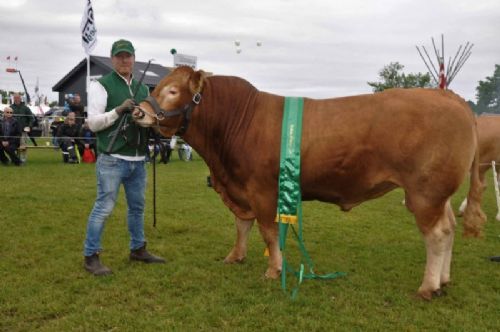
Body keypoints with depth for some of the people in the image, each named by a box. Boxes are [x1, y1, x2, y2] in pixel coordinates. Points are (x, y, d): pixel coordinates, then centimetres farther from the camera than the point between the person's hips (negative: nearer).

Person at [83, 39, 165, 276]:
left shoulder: (142, 88, 15)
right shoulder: (101, 85, -3)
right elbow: (93, 122, -10)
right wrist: (118, 110, -20)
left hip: (138, 160, 6)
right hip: (112, 160, -6)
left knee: (137, 207, 15)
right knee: (104, 207, -5)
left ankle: (138, 249, 29)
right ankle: (90, 256, 6)